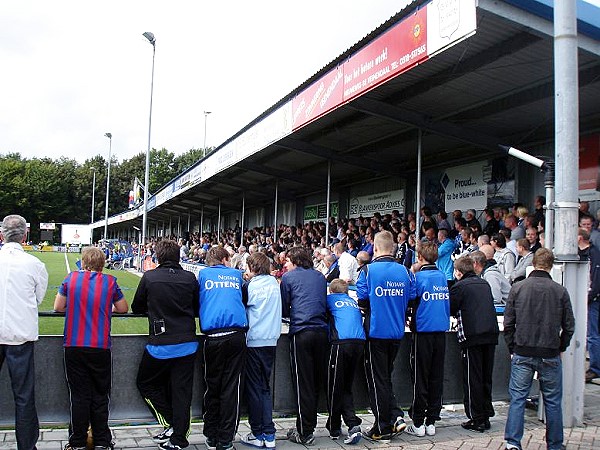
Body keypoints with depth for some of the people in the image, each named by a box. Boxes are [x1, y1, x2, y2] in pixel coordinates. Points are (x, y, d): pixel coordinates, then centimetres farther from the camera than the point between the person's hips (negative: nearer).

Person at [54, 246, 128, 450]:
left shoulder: (71, 278, -1)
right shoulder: (110, 282, -2)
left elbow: (58, 307, 6)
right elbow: (123, 309, 8)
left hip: (74, 346, 0)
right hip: (101, 347, 0)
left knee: (79, 395, 9)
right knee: (100, 396, 11)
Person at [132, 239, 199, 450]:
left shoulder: (149, 277, -6)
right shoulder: (190, 278, -2)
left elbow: (137, 308, 6)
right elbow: (197, 309, 10)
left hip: (160, 345, -2)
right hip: (187, 344, 3)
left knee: (146, 383, 20)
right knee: (182, 391, 10)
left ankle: (170, 424, 14)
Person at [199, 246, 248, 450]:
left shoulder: (203, 274, 13)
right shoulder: (236, 274, 15)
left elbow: (198, 302, 22)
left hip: (213, 336, 0)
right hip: (237, 335, 0)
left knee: (212, 386, 11)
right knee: (231, 387, 4)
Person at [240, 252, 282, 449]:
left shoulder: (250, 285, -8)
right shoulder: (274, 283, 6)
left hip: (253, 341, -5)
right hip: (271, 340, 5)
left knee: (254, 388, 5)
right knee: (265, 388, 13)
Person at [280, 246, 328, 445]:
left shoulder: (289, 277, 6)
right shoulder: (320, 277, 18)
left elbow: (284, 309, 10)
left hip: (301, 332, -5)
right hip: (322, 330, 5)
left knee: (303, 382, -1)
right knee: (316, 381, 13)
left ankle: (305, 433, 2)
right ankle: (310, 425, 24)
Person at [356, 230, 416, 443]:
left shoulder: (369, 270, -11)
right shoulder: (404, 271, 0)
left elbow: (361, 300, -12)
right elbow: (412, 300, 1)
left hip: (376, 332, -4)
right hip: (397, 332, 5)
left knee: (377, 380, 5)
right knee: (386, 377, 22)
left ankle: (382, 430, 12)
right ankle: (396, 416, 11)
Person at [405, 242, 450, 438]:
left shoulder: (419, 277, -11)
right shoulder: (443, 277, 7)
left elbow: (409, 301, -7)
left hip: (423, 331, -5)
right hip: (441, 331, 5)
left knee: (420, 379, 2)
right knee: (436, 378, 10)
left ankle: (418, 424, 6)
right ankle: (431, 421, 15)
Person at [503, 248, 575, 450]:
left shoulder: (517, 288, -3)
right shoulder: (560, 291, -4)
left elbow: (508, 323, -1)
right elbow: (569, 326, 2)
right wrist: (561, 348, 16)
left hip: (522, 354, 0)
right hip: (550, 355, 0)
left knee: (517, 398, 6)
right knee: (552, 401, 12)